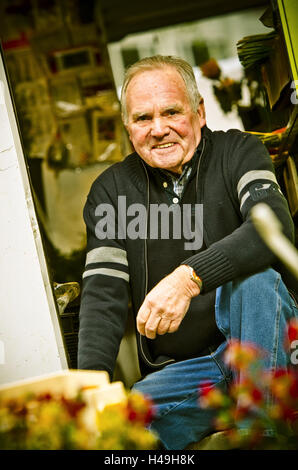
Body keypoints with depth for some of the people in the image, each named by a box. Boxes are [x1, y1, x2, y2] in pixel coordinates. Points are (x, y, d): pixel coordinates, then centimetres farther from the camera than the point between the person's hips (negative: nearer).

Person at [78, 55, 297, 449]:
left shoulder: (238, 152, -1)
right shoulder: (110, 191, 6)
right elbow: (103, 294, -2)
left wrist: (189, 277, -36)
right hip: (177, 370, 1)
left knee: (255, 277, -33)